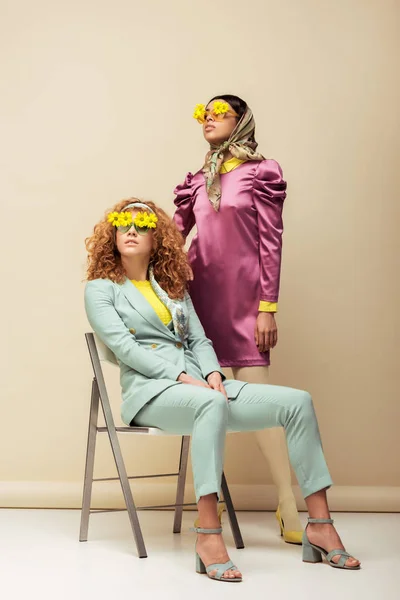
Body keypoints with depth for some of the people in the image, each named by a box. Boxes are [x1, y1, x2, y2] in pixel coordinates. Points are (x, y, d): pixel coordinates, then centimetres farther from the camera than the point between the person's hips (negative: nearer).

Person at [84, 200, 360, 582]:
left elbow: (199, 339, 17)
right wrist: (183, 377, -16)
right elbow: (125, 346, -6)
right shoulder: (101, 288, 8)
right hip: (150, 390, -6)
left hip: (201, 385, 6)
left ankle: (320, 526, -13)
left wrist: (213, 373, -6)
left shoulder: (173, 286, 25)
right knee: (213, 403, -41)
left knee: (297, 402, -12)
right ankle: (208, 536, -43)